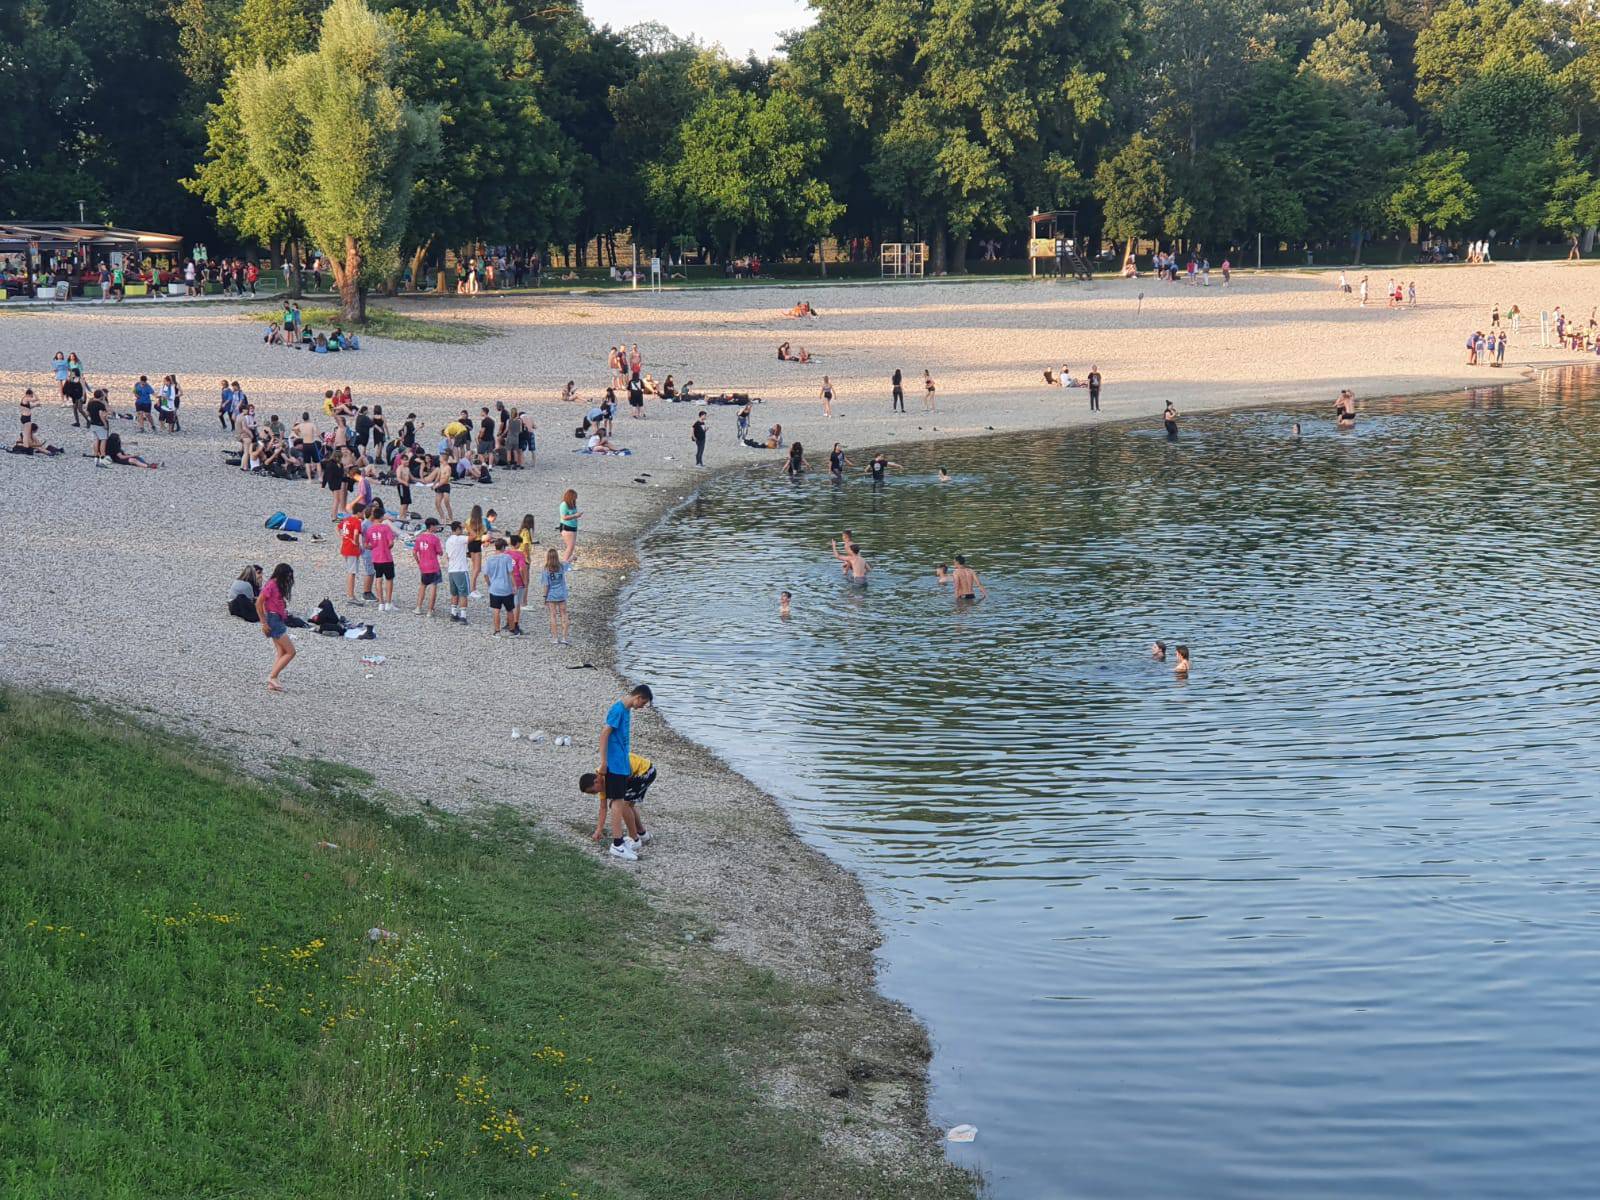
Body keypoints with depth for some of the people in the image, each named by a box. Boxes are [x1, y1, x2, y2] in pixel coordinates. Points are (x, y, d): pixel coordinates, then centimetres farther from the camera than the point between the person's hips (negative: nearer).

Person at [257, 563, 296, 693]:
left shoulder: (279, 586, 13)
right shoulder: (271, 585, -14)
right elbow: (258, 603, -15)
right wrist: (263, 623, -15)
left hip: (279, 621, 9)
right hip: (274, 620, -9)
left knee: (281, 653, 7)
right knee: (291, 652, -8)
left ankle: (272, 683, 5)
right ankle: (272, 677, -8)